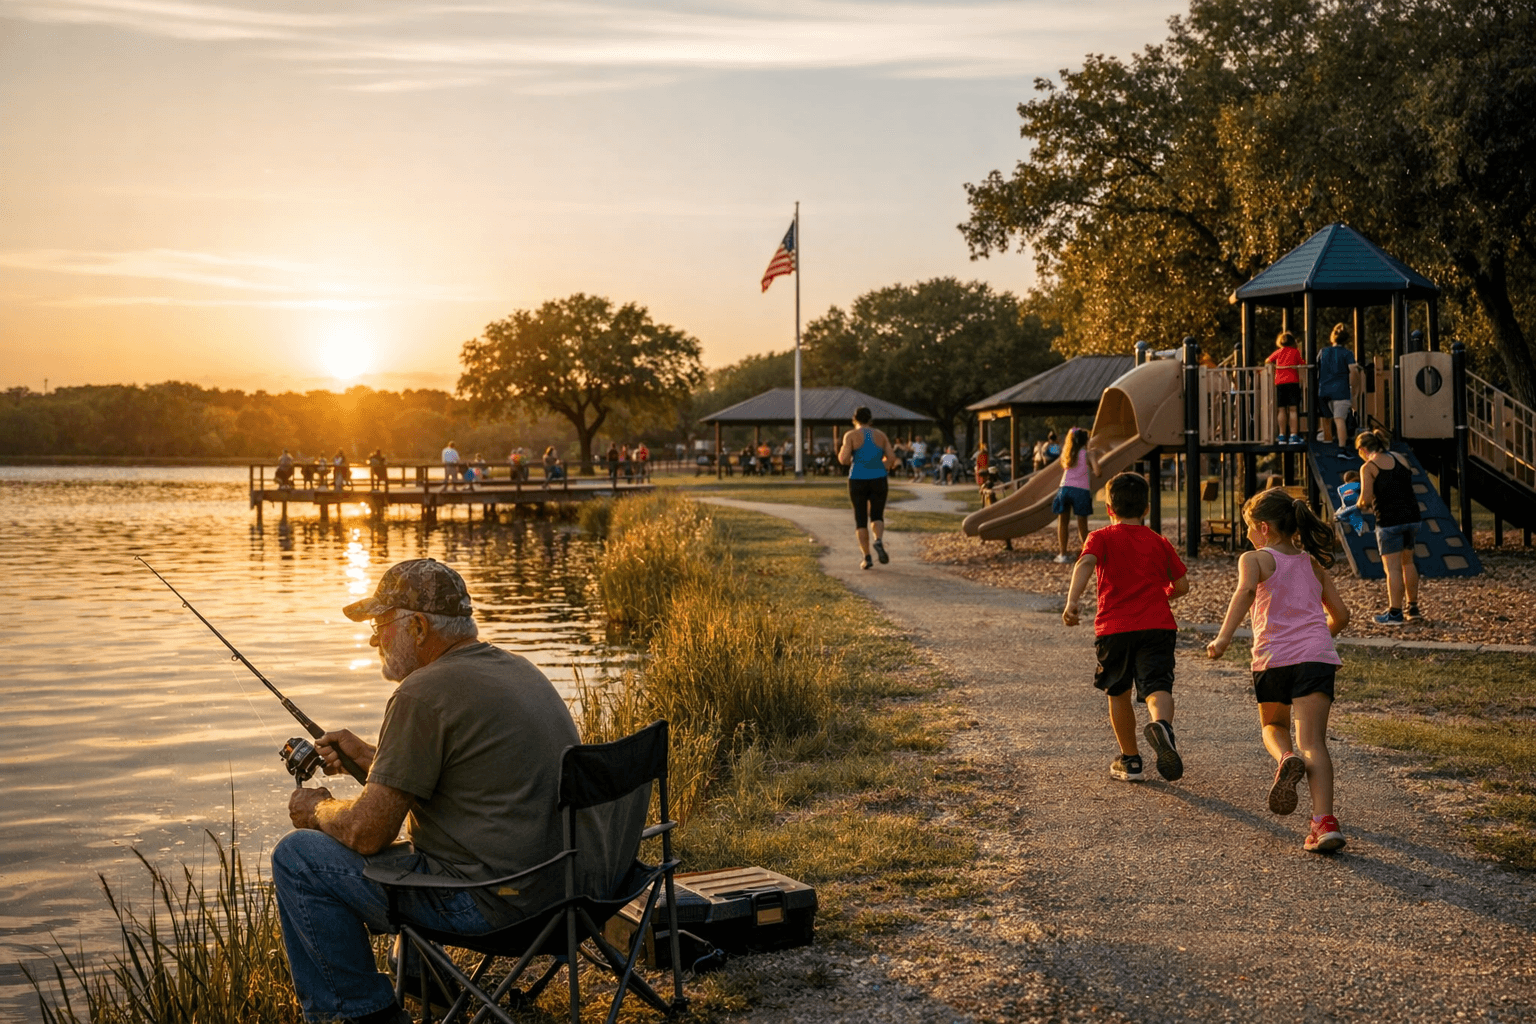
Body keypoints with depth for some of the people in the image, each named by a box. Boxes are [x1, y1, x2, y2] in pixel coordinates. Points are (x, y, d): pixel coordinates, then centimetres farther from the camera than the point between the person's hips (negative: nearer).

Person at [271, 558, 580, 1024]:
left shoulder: (425, 693, -16)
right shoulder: (520, 671, 12)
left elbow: (367, 832, -15)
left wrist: (317, 811, 5)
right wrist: (367, 755, 24)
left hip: (486, 899, -10)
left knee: (297, 857, 0)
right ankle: (419, 977, 38)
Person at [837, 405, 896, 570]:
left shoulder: (851, 435, -5)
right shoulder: (881, 435, 6)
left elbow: (844, 459, -13)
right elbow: (892, 459, 1)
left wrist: (842, 454, 10)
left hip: (858, 482, -2)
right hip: (879, 482, 2)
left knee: (860, 520, 10)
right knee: (876, 518, 11)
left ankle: (867, 558, 3)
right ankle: (879, 542, -20)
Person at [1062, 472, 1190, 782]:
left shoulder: (1101, 538, 9)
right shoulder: (1160, 542, 17)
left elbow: (1085, 563, -13)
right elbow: (1182, 586, 19)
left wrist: (1072, 600, -27)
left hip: (1113, 628, 0)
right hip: (1157, 626, 1)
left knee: (1119, 693, 19)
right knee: (1157, 687, -12)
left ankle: (1130, 759, 28)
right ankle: (1161, 725, -46)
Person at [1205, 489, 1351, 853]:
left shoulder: (1254, 559, 6)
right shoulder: (1314, 564, 20)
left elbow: (1245, 590, -16)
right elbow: (1340, 614, 24)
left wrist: (1224, 636, -22)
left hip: (1274, 659, -2)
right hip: (1317, 656, 2)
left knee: (1273, 727, 24)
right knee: (1313, 743, -6)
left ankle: (1286, 758, -10)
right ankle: (1324, 821, -24)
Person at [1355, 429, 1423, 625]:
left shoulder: (1368, 467, -7)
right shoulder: (1401, 459, 11)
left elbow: (1366, 499, -12)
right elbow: (1404, 488, 16)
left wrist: (1361, 505, 10)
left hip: (1389, 520, -6)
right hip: (1411, 516, 6)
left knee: (1392, 567, -1)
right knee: (1407, 562, 19)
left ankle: (1394, 613, 1)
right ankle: (1413, 608, 25)